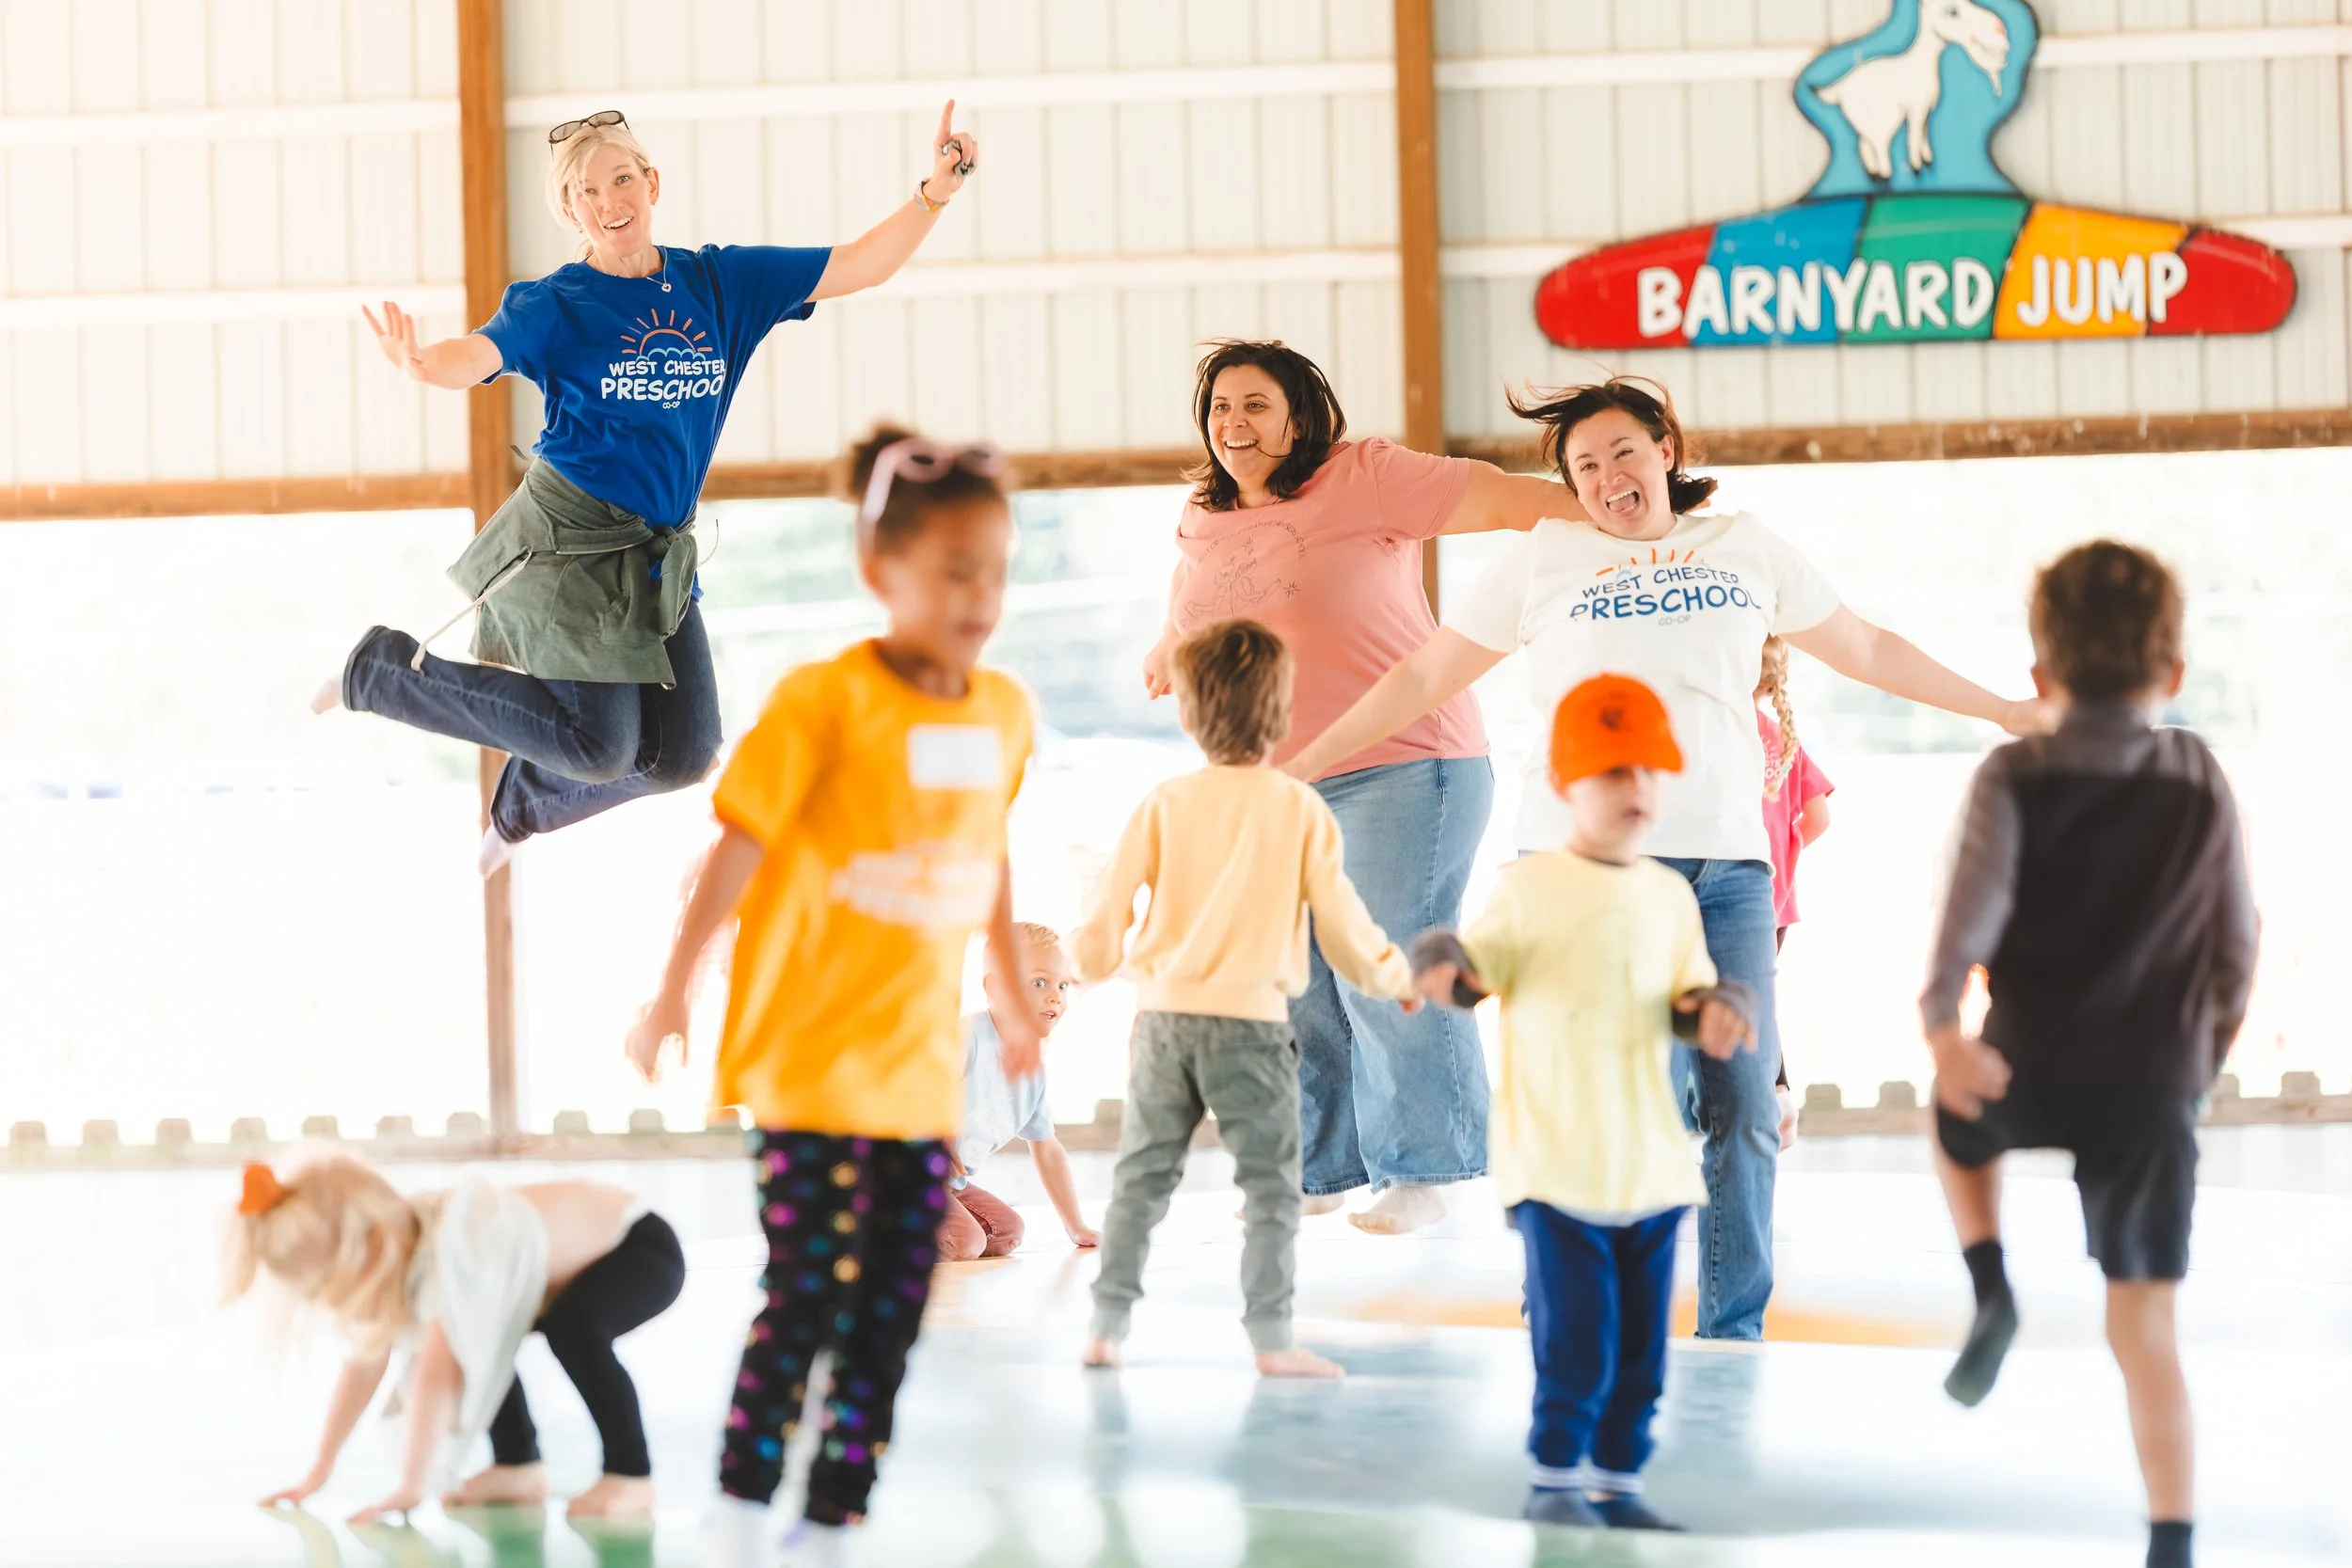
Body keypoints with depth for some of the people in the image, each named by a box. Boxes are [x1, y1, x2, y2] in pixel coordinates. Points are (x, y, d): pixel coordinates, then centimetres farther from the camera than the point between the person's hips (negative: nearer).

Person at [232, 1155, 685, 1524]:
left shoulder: (454, 1253, -36)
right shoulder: (396, 1246, -9)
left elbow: (436, 1374, -40)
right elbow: (364, 1365, 1)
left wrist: (411, 1487, -41)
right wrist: (319, 1471, 1)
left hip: (645, 1248, -9)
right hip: (586, 1249, 9)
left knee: (572, 1325, -34)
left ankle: (629, 1476, -20)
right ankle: (519, 1465, 14)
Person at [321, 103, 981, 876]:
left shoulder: (721, 283, 3)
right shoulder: (555, 305, -10)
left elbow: (860, 266, 2)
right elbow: (478, 355, -29)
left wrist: (935, 191, -11)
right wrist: (421, 363, -51)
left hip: (659, 556, 6)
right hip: (570, 542, -6)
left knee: (680, 754, 9)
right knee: (599, 743, -11)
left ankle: (522, 802, 37)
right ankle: (381, 669, 6)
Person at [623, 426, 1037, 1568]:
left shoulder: (1005, 713, 4)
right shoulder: (825, 701, -13)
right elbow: (736, 850, -12)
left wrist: (1015, 1000, 26)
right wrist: (671, 995, -13)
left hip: (922, 1070, 6)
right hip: (807, 1057, -6)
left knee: (889, 1320, 7)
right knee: (804, 1300, -7)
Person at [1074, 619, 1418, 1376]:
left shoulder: (1165, 803, 1)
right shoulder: (1301, 810, -4)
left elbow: (1106, 912, 2)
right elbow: (1343, 927, -1)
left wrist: (1097, 958, 24)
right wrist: (1394, 976, 18)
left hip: (1164, 1015, 3)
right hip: (1251, 1021, -3)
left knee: (1141, 1177, 13)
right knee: (1270, 1184, 4)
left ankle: (1107, 1326, 13)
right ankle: (1271, 1337, 0)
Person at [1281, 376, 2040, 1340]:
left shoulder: (1746, 548, 16)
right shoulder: (1543, 558, 9)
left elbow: (1865, 650, 26)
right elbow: (1424, 677, 14)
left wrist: (2002, 709, 29)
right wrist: (1300, 764, 11)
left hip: (1727, 864, 3)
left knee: (1742, 1106, -1)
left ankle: (1732, 1333, 11)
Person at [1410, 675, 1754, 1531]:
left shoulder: (1671, 896, 10)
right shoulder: (1530, 889, -4)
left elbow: (1688, 998, 15)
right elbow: (1477, 967, -5)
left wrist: (1717, 1007, -7)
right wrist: (1443, 965, -27)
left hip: (1652, 1162, 5)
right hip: (1556, 1162, -5)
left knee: (1640, 1341, 9)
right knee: (1574, 1337, -7)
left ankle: (1617, 1480, 21)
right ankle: (1555, 1479, 8)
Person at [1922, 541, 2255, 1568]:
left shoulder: (2014, 779, -3)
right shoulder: (2202, 783, 4)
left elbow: (1972, 910, -19)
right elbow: (2237, 941, 10)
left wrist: (1941, 1024, -27)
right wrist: (2211, 1045, 25)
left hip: (2030, 1065, -1)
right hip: (2155, 1081, 1)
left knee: (1959, 1116, 36)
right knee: (2146, 1327, 3)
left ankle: (1990, 1287, 15)